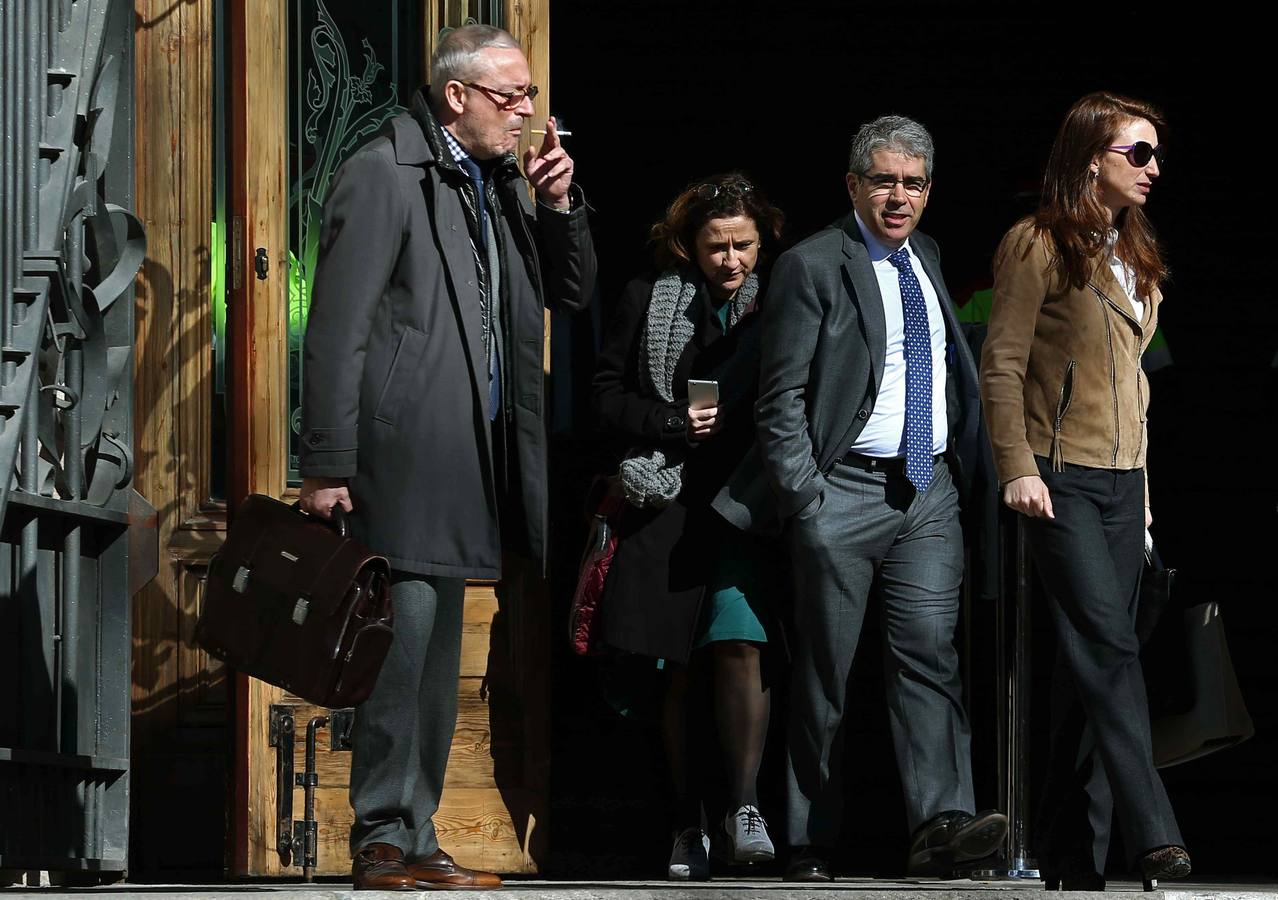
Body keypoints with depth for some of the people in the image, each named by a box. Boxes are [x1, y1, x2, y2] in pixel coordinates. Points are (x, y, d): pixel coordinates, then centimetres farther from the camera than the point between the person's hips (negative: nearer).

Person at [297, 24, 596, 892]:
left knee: (436, 656, 10)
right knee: (404, 648, -11)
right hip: (407, 455, -8)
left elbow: (573, 293, 22)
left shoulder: (503, 183, 16)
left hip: (474, 460, 8)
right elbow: (338, 326, -11)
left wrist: (559, 205, 4)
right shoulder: (383, 174, -7)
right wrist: (327, 466, -15)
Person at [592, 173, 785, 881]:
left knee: (739, 646, -18)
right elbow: (608, 398, 7)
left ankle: (744, 808, -18)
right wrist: (679, 423, -7)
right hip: (670, 499, 1)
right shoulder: (648, 300, 8)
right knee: (680, 668, 3)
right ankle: (688, 829, 8)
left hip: (746, 499, -1)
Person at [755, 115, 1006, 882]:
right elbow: (782, 396, -7)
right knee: (825, 670, 1)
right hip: (844, 491, -5)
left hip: (930, 492, 5)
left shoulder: (927, 259, 16)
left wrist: (963, 471, 14)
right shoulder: (813, 266, -4)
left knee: (931, 650, -9)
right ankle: (811, 844, 5)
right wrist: (802, 500, -13)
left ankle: (941, 823, -19)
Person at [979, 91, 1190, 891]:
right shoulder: (1038, 245, -5)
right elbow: (1002, 366, -8)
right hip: (1061, 477, -7)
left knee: (1092, 660, 5)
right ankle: (1153, 835, -22)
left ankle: (1076, 854, 7)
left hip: (1122, 478, 7)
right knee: (1109, 646, -16)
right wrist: (1019, 467, -16)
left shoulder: (1137, 255, 18)